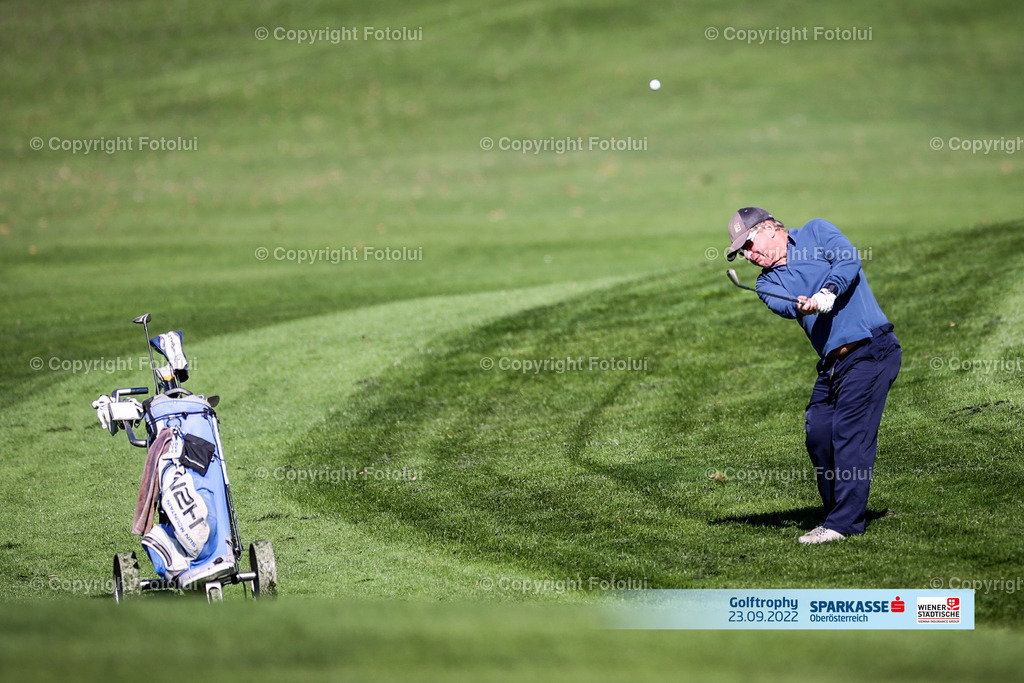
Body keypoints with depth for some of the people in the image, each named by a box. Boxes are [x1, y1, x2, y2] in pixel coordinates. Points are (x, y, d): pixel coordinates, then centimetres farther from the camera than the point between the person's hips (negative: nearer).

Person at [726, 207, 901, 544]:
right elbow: (782, 305, -8)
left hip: (869, 349, -7)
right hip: (831, 363, 7)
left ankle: (845, 522, -15)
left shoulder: (815, 232, 4)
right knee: (818, 435, 1)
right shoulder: (768, 282, 15)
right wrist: (801, 305, -31)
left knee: (849, 432, -13)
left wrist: (828, 293, -30)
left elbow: (849, 260, -14)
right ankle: (837, 513, 14)